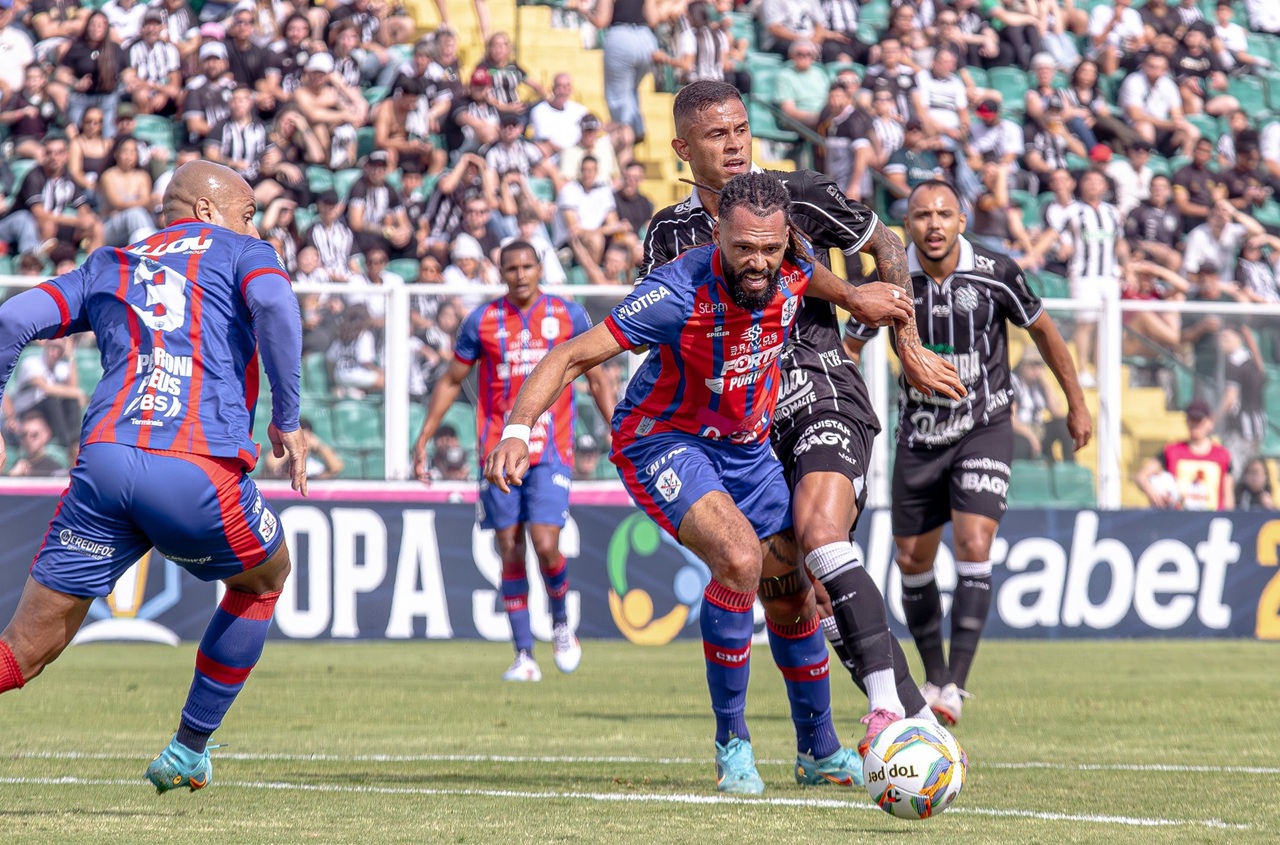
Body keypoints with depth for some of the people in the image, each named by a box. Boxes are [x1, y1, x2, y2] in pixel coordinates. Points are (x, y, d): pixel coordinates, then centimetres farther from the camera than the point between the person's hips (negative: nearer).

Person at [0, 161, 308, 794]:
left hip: (103, 460, 3)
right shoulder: (240, 252, 18)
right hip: (200, 471, -3)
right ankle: (187, 753, 28)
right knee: (263, 578, 28)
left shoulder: (108, 266, 27)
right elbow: (274, 307, -5)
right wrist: (287, 421, 1)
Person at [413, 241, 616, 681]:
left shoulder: (569, 316, 3)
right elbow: (451, 382, 13)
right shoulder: (482, 321, 4)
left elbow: (597, 381, 10)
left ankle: (561, 623, 14)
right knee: (510, 552, -1)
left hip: (551, 451, -1)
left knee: (545, 544, -14)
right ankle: (524, 656, 6)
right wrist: (424, 437, 8)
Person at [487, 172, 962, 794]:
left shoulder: (795, 270, -16)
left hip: (747, 447, 6)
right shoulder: (680, 293, -32)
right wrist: (517, 430, -42)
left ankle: (819, 749, 35)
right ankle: (731, 744, -16)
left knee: (791, 595, 12)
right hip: (662, 442, -6)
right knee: (740, 556, -29)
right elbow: (572, 357, -31)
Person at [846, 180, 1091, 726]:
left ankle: (956, 686, -17)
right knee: (912, 560, 7)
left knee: (973, 547, -18)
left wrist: (1076, 404, 11)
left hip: (983, 429, -3)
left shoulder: (995, 276, -13)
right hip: (919, 432, 3)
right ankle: (934, 679, 27)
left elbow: (1043, 331, 3)